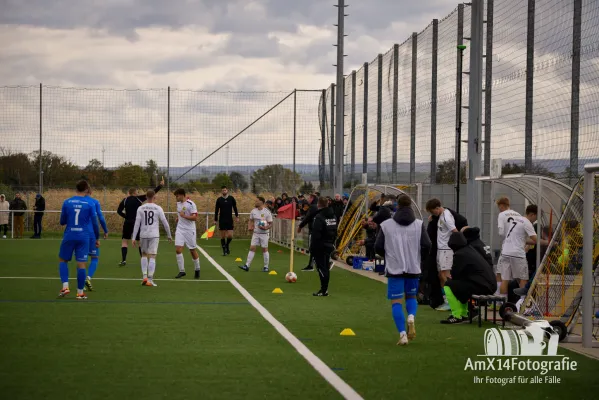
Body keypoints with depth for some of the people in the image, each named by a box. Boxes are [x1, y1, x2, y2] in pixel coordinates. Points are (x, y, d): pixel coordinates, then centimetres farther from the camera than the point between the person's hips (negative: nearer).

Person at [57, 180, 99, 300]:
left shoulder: (67, 202, 0)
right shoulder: (89, 203, -3)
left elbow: (62, 222, 7)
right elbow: (95, 223, 0)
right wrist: (97, 238, 11)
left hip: (69, 236, 1)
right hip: (83, 237, -1)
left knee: (63, 260, 17)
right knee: (81, 264, 3)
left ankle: (65, 286, 1)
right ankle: (80, 292, 6)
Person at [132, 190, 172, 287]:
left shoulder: (141, 208, 1)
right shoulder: (158, 208, -2)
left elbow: (137, 223, -3)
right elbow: (165, 223, 1)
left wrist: (134, 238, -1)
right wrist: (169, 235, 14)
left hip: (143, 235, 2)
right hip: (154, 235, -2)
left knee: (144, 255, 19)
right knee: (152, 257, -1)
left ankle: (144, 277, 8)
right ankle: (150, 280, -7)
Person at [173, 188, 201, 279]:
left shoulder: (191, 204, -13)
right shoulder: (178, 203, 9)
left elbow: (195, 217, -18)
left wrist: (184, 216, -25)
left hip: (189, 230, -5)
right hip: (180, 230, 5)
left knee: (193, 250, 5)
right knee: (178, 249, -10)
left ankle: (197, 269, 25)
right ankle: (182, 271, -4)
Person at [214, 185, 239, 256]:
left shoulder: (231, 198, 1)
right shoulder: (219, 200, 1)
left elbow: (235, 208, 8)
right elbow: (216, 210, 5)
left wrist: (237, 216, 3)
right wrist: (215, 220, 3)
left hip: (229, 220, 0)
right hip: (222, 220, 0)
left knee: (230, 235, -7)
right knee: (223, 236, 1)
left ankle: (227, 245, 22)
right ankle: (224, 250, 10)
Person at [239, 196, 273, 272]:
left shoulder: (267, 212, -11)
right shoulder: (253, 211, 4)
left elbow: (270, 224, -9)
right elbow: (251, 221, 15)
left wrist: (265, 228, -27)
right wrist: (249, 227, -4)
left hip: (264, 234, -4)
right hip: (255, 233, 4)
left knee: (264, 249, 3)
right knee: (252, 248, -2)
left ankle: (266, 267, 14)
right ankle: (247, 266, -3)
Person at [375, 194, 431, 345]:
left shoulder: (386, 225, -1)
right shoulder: (419, 224, -1)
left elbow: (378, 247, -1)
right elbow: (427, 245, -6)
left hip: (394, 269, -1)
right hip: (413, 268, 1)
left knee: (396, 302, 2)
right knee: (411, 296, 20)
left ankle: (402, 334, -10)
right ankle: (411, 317, -10)